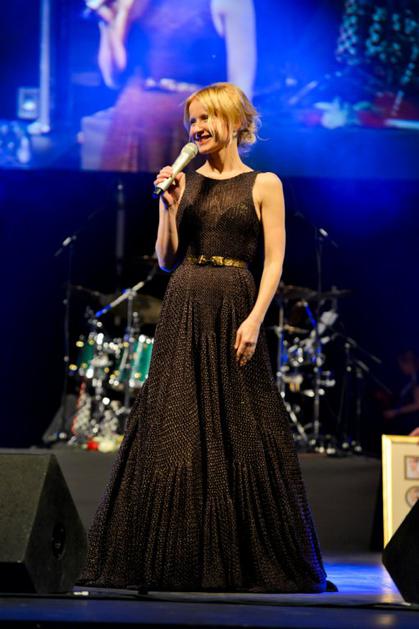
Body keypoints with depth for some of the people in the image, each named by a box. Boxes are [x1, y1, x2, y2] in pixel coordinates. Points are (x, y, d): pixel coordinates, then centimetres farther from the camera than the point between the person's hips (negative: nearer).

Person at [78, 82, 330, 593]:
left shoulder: (263, 185, 3)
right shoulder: (184, 182, 12)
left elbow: (273, 262, -2)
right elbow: (167, 259, 9)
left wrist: (254, 319, -13)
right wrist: (169, 207, -4)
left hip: (234, 307, -3)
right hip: (183, 308, 3)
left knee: (238, 431, -1)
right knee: (173, 429, 1)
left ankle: (242, 560, 8)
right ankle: (176, 557, 8)